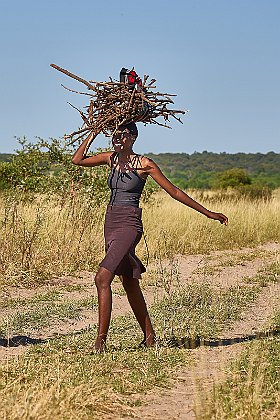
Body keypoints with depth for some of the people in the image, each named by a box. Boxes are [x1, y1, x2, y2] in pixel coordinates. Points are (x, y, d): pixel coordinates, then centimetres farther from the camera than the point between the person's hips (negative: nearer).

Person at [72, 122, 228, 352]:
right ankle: (150, 336, 22)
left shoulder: (144, 164, -8)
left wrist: (208, 213, -2)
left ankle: (101, 340, -18)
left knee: (102, 278, -20)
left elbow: (174, 191, -3)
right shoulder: (111, 158, 10)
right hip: (111, 222, 7)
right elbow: (77, 160, 10)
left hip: (129, 225, -7)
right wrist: (94, 133, 6)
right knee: (130, 283, 12)